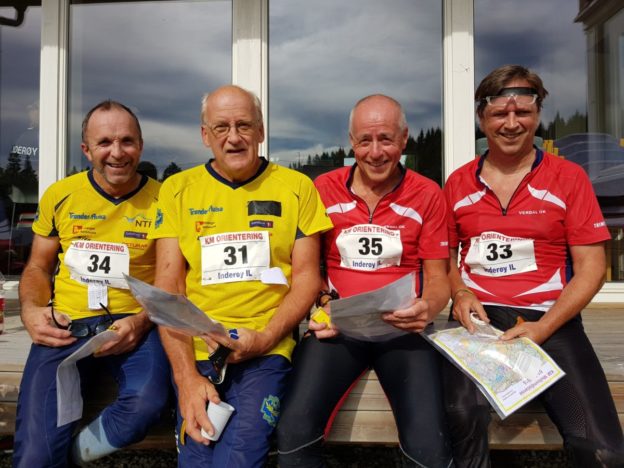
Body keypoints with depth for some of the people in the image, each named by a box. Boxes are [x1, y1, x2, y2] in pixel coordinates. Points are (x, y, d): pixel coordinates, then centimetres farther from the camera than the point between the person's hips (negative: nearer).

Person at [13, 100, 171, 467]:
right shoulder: (59, 196, 8)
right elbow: (38, 267, 18)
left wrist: (143, 321, -14)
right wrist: (31, 310, -3)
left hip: (134, 324, -1)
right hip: (65, 327, 1)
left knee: (148, 402, -32)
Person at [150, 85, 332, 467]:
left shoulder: (296, 187, 4)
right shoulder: (178, 189, 6)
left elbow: (307, 277, 3)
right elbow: (168, 287, 1)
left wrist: (265, 339, -13)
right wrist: (186, 375, -11)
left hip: (267, 348, -1)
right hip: (197, 348, 1)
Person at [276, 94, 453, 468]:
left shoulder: (427, 194, 6)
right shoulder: (324, 189, 8)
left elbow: (437, 277, 6)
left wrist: (428, 307, -16)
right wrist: (319, 306, -8)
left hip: (404, 328, 0)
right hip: (337, 325, 1)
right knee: (295, 431, -23)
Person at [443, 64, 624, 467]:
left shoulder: (569, 178, 4)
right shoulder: (458, 183, 11)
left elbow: (591, 267, 1)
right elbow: (446, 254, 19)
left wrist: (542, 328, -13)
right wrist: (460, 293, -4)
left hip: (550, 319, 0)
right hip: (478, 316, 1)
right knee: (463, 415, -30)